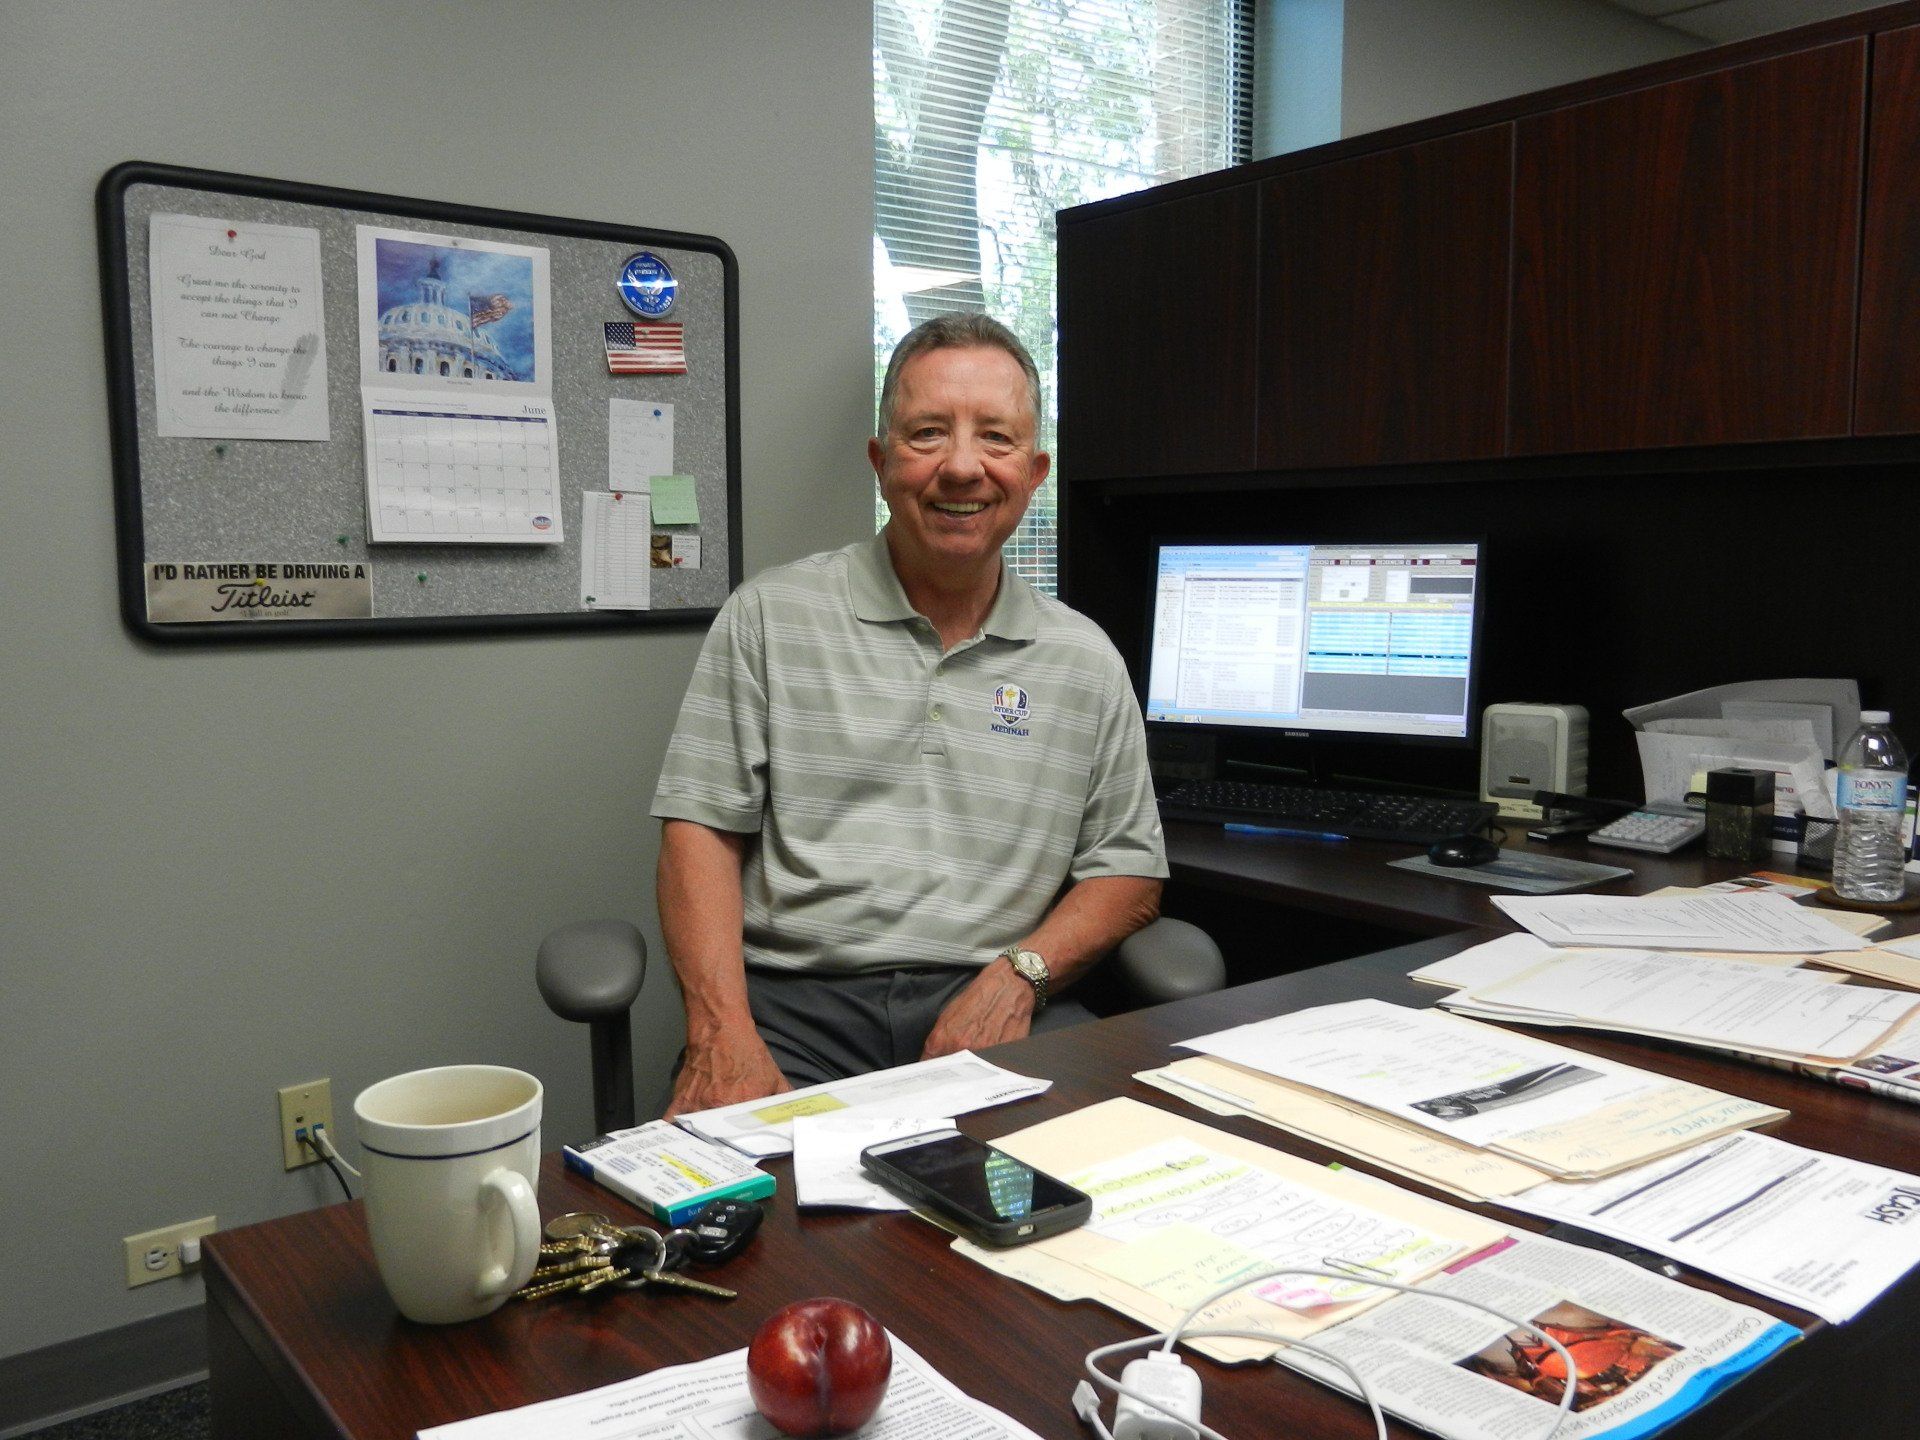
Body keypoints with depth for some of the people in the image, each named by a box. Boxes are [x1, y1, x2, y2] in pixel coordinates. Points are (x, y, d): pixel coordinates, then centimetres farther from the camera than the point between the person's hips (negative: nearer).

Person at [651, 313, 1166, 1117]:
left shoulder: (1086, 660, 11)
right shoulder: (769, 618, 6)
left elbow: (1129, 872, 12)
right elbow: (702, 828, 1)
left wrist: (1021, 974, -8)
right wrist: (722, 1034, -13)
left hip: (993, 1015, 3)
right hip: (794, 999, -2)